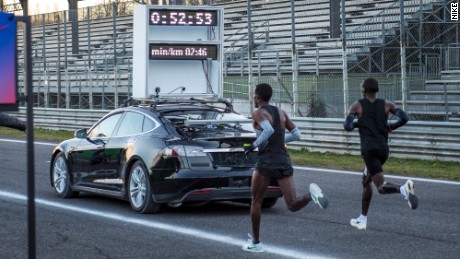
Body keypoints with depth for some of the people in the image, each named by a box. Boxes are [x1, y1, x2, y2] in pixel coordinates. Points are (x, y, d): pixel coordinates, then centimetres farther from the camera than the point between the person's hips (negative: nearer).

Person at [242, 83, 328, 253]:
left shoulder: (258, 113, -5)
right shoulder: (281, 112, 14)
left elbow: (268, 130, -25)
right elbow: (296, 135, 15)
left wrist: (254, 145, -12)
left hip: (267, 161, -5)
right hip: (284, 161, 5)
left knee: (256, 202, 15)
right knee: (293, 206, -1)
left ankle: (255, 242, 20)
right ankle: (311, 194, -31)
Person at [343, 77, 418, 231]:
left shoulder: (357, 105, 3)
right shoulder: (387, 105, 10)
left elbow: (347, 127, -7)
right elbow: (404, 118, -4)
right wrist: (391, 127, 16)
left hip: (369, 149, -5)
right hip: (384, 149, 5)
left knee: (382, 187, -15)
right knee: (366, 180, 26)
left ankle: (403, 188, -49)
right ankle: (362, 219, 27)